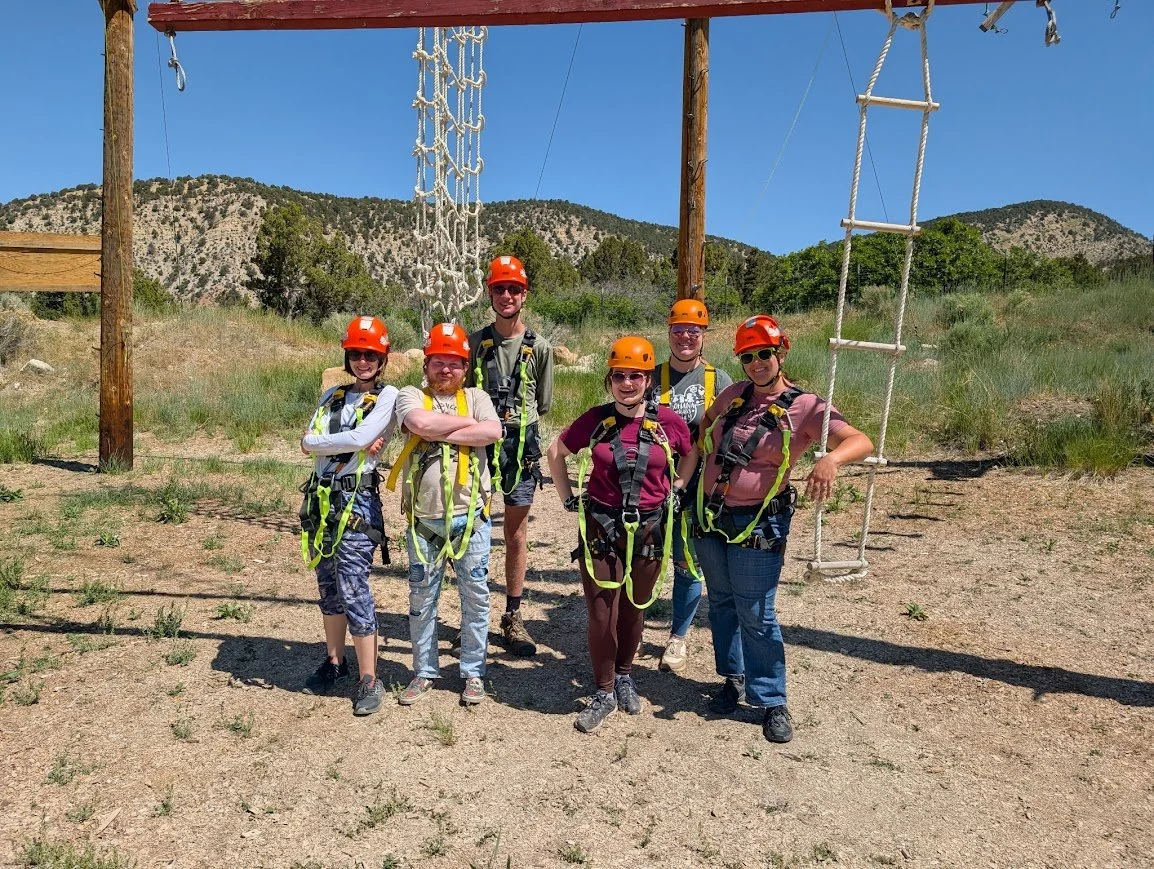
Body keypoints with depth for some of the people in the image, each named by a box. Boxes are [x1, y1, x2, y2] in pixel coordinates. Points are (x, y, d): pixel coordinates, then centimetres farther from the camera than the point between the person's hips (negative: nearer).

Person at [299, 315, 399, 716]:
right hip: (321, 499, 6)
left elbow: (361, 438, -18)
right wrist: (352, 444, -13)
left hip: (357, 500, -6)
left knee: (354, 590, -7)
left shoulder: (387, 396, -3)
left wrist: (323, 441, -4)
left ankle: (369, 680, 2)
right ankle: (335, 662, 30)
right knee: (328, 587, 15)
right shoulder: (333, 395, 14)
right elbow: (308, 443, 1)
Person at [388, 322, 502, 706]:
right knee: (421, 599, 12)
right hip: (424, 520, 0)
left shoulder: (476, 397, 7)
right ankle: (424, 671, 28)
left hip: (471, 517, 0)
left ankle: (473, 671, 23)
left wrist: (439, 432, -13)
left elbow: (493, 432, -13)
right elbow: (420, 422, -20)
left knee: (475, 596, 7)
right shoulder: (411, 396, 3)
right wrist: (467, 422, -10)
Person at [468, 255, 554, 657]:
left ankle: (513, 617, 18)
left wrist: (516, 421, 8)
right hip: (478, 440, 0)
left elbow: (542, 403, 12)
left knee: (516, 533, 7)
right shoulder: (475, 344, 5)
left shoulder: (539, 348, 4)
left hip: (521, 445, 0)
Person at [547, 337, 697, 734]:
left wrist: (675, 489, 8)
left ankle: (624, 676, 39)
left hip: (649, 530, 1)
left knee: (634, 608, 15)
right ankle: (604, 693, 20)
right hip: (601, 529, -1)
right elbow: (556, 452, 8)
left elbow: (691, 454, 15)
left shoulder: (668, 421, -6)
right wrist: (567, 497, 6)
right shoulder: (595, 419, -6)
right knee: (601, 615, 1)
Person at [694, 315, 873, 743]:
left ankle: (772, 701, 14)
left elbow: (862, 442, -24)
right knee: (721, 604, 17)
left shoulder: (805, 407, -11)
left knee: (756, 615, -2)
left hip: (757, 524, -5)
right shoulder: (734, 395, 4)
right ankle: (733, 678, 36)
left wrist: (831, 458, -45)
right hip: (710, 516, 5)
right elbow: (705, 423, 25)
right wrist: (699, 461, 14)